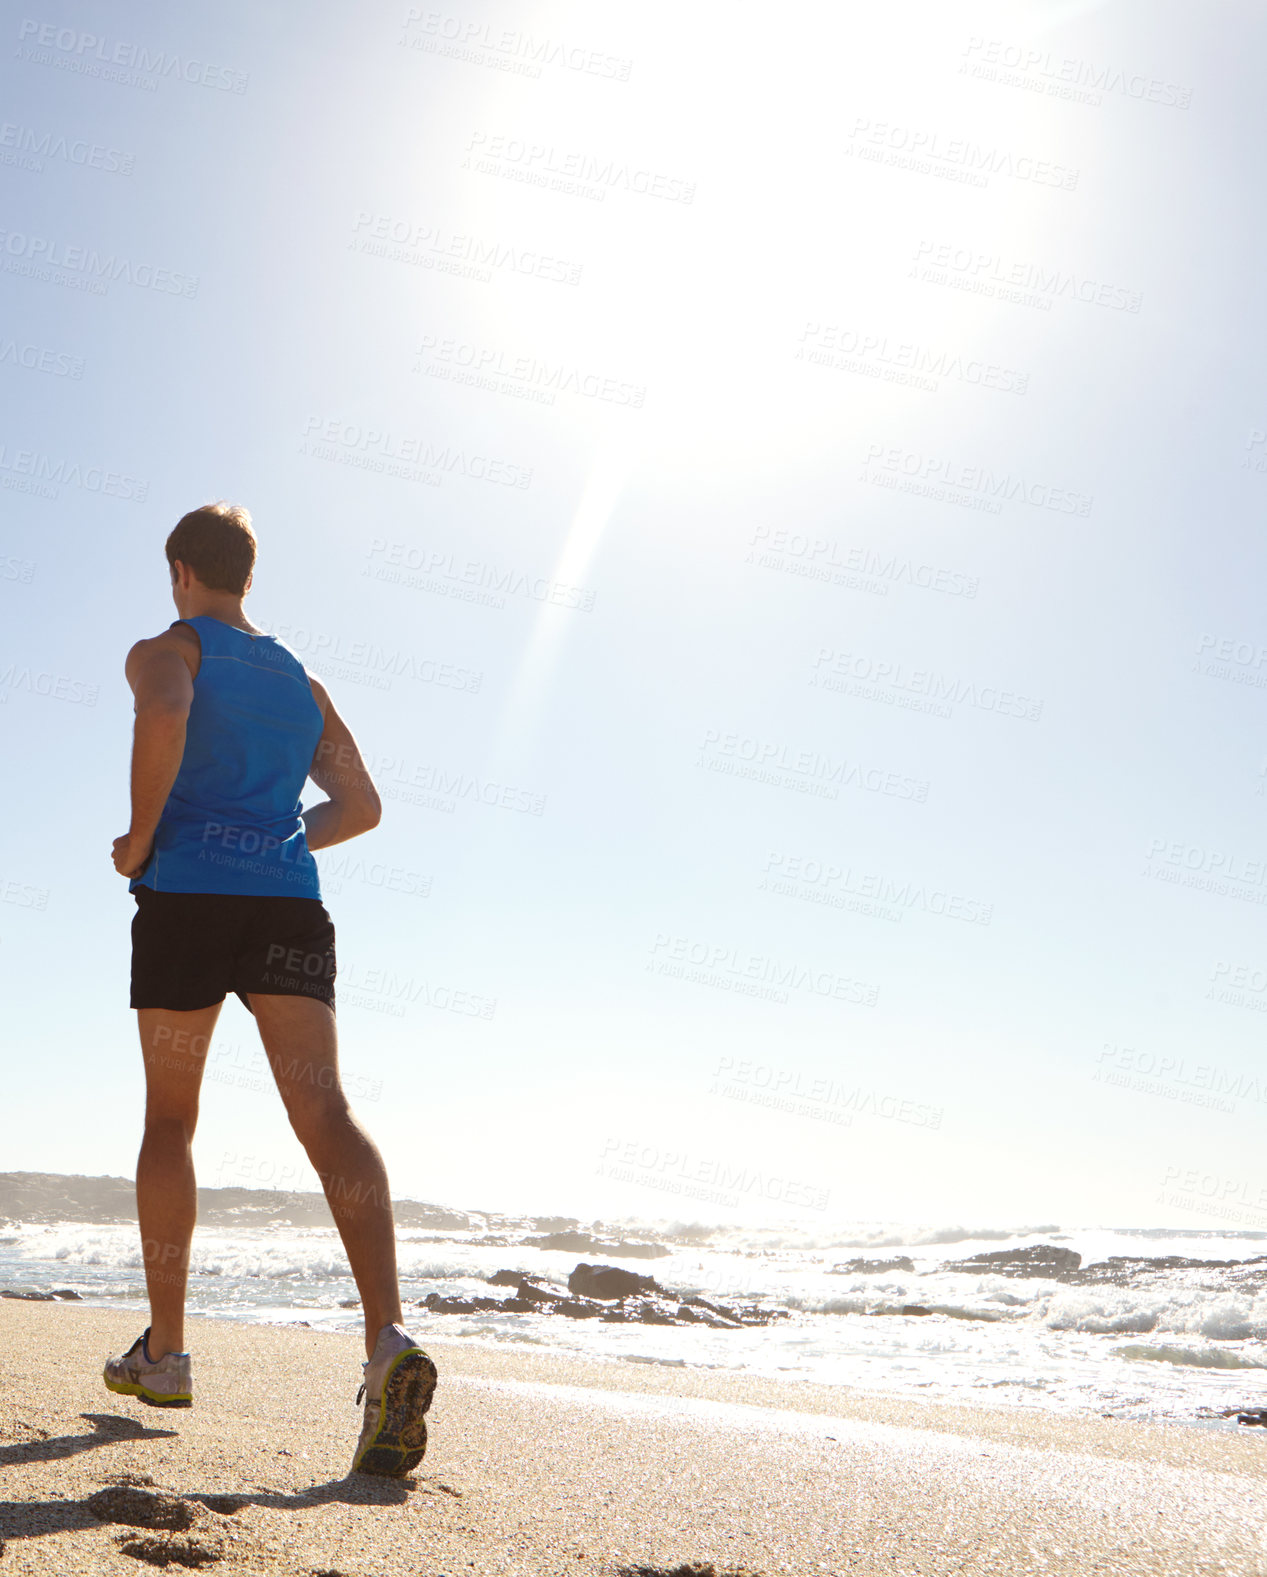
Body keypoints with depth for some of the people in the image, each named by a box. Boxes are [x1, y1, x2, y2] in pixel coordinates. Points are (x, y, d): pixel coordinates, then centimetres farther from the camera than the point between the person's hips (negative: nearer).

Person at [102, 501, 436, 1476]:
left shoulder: (166, 651, 9)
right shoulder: (301, 681, 24)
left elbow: (164, 717, -17)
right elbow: (361, 806, 24)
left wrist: (142, 835, -7)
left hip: (187, 895, -3)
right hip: (289, 900, 3)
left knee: (171, 1120, 12)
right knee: (324, 1110, -12)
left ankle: (165, 1350, 18)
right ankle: (389, 1339, -31)